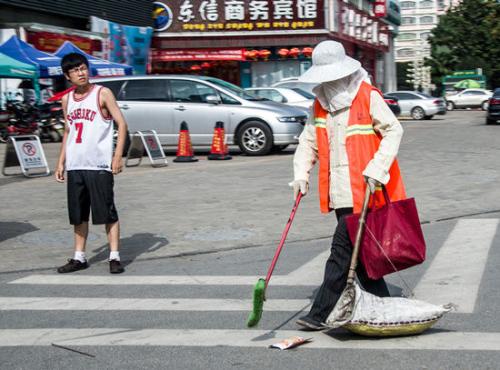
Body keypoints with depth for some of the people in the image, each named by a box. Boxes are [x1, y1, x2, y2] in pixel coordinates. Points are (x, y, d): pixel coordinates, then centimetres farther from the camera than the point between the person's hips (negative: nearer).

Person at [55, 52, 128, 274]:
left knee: (107, 212, -3)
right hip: (75, 166, 6)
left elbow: (121, 123, -5)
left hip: (99, 164, -5)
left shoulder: (102, 94, -3)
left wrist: (118, 156, -14)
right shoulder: (67, 100, 13)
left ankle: (114, 257, 2)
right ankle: (79, 257, 19)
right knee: (78, 214, 10)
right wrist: (61, 163, 15)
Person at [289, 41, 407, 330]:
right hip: (339, 194, 7)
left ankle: (321, 314, -6)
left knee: (343, 249, -8)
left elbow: (393, 131, -9)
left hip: (363, 191, -7)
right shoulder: (320, 103, 13)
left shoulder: (369, 97, -7)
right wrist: (301, 174, 1)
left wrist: (376, 169, -19)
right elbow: (309, 141, 16)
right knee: (357, 252, 12)